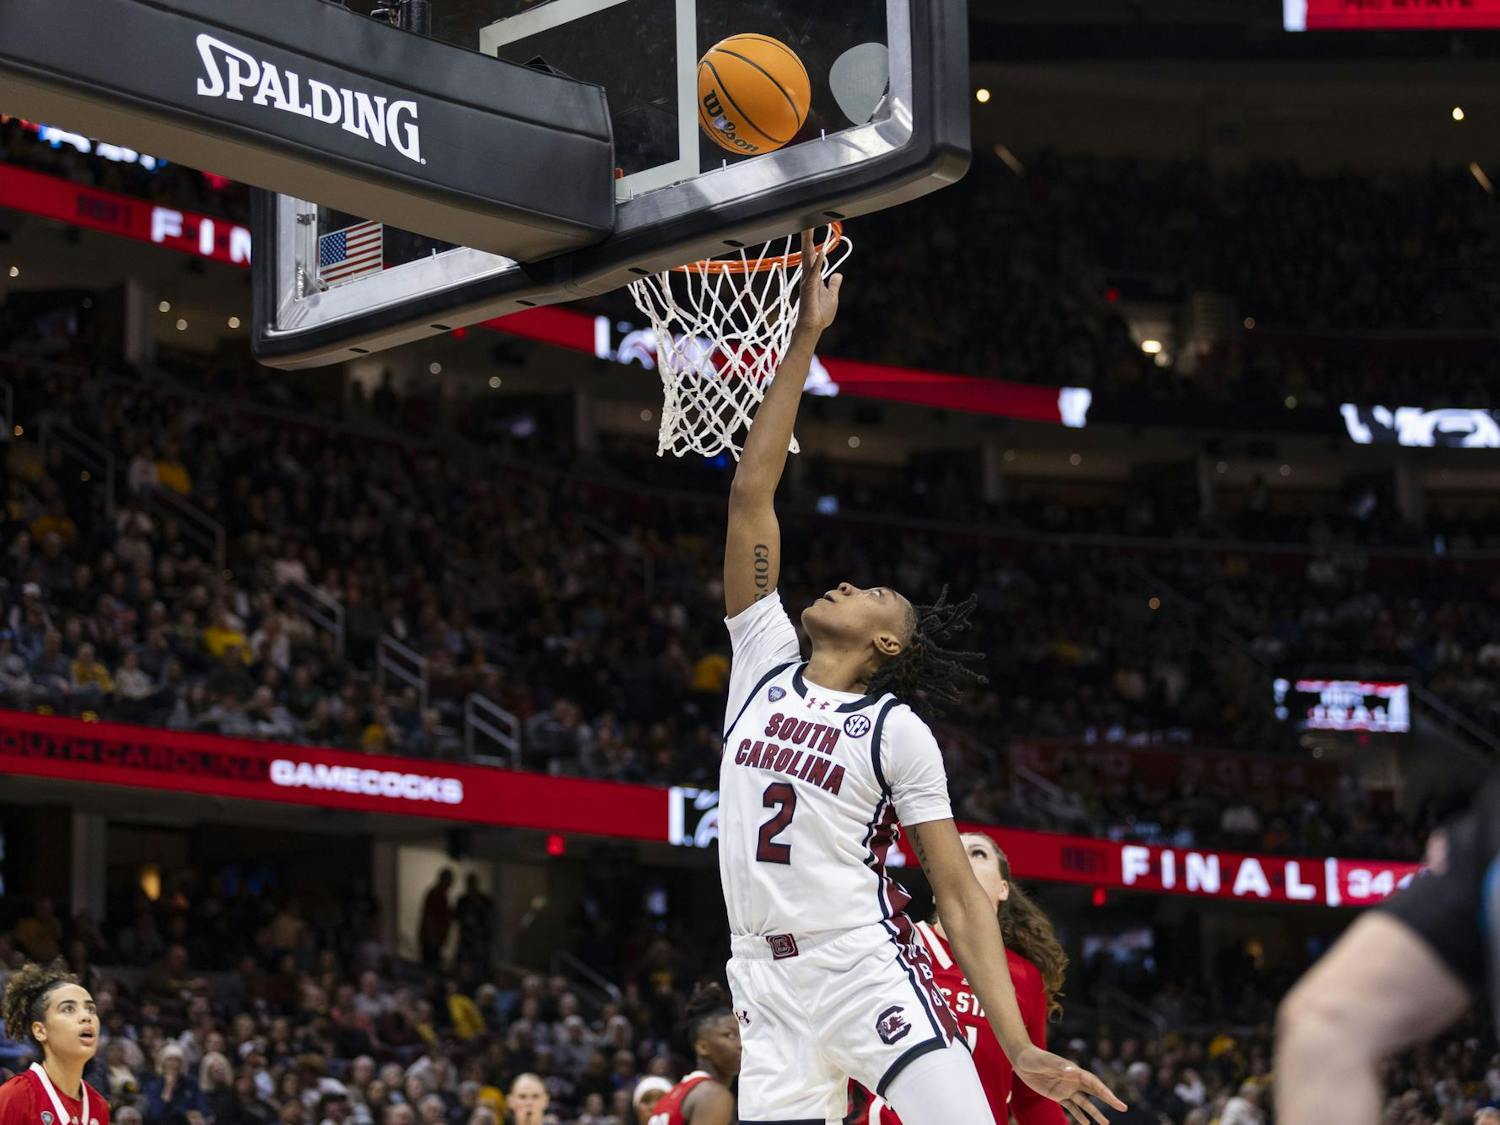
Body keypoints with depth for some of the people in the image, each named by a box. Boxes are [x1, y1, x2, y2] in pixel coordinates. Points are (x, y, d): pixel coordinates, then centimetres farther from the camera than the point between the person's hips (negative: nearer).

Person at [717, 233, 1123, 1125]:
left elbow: (961, 893, -1)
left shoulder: (899, 732, 2)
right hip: (768, 983, 4)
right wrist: (804, 339, 6)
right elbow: (753, 492, 9)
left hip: (868, 968, -4)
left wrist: (1020, 1049, -11)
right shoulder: (763, 658, 13)